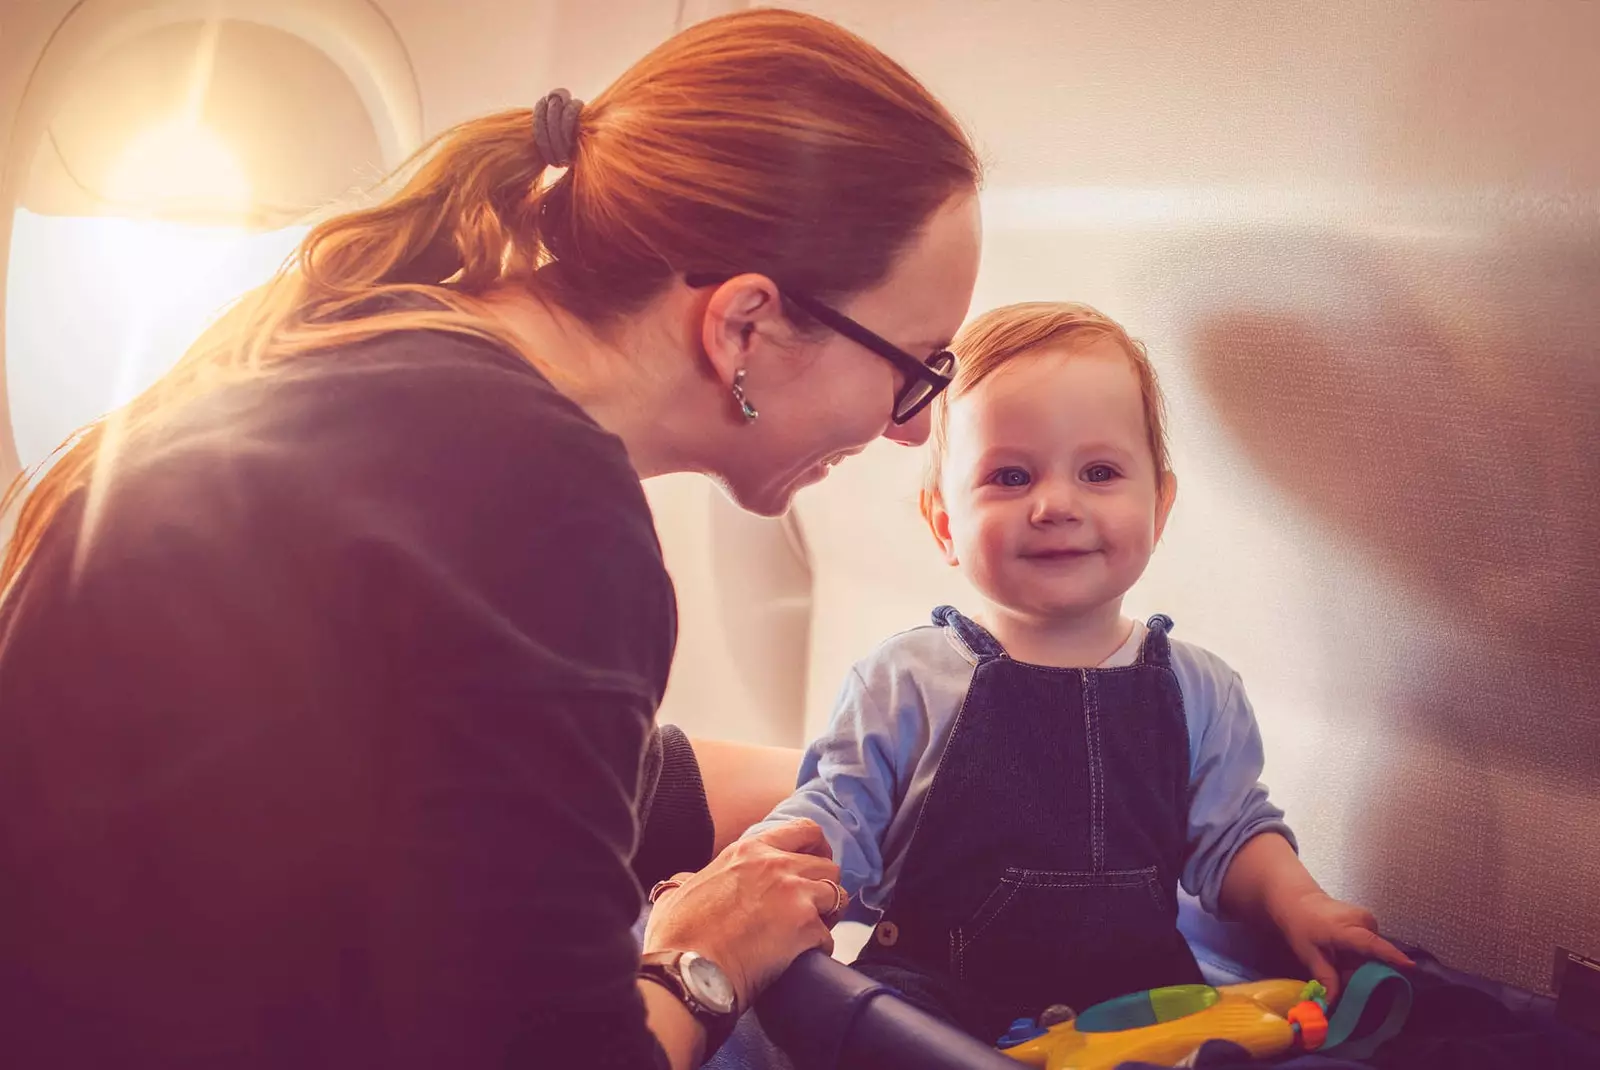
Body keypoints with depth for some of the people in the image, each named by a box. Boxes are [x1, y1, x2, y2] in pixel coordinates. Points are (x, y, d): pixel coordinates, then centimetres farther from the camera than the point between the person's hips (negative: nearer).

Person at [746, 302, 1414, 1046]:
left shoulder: (1198, 691, 7)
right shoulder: (907, 683, -1)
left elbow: (1230, 835, 14)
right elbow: (838, 818, 0)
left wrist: (1293, 900, -4)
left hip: (1137, 990, 3)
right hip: (940, 994, -3)